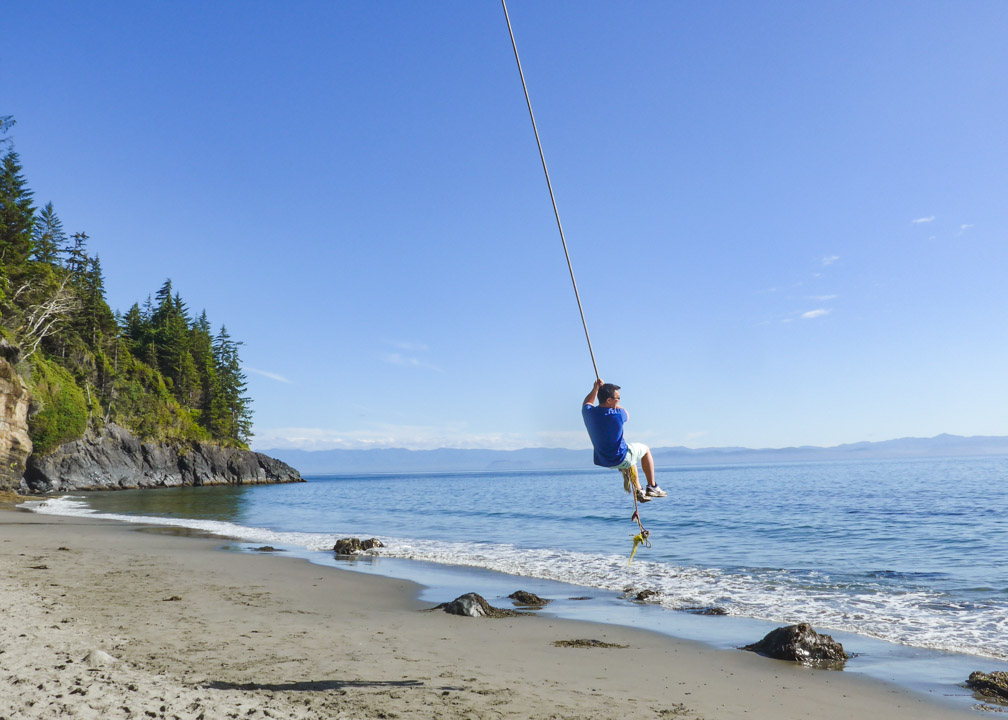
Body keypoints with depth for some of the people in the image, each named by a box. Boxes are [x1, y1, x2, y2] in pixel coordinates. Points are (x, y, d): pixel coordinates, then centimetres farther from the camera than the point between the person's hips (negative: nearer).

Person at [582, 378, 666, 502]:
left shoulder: (588, 412, -15)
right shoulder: (617, 415, -28)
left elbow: (587, 403, 14)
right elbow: (627, 414, 0)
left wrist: (595, 389, 8)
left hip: (602, 460, 6)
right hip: (620, 459, -6)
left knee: (630, 453, 37)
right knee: (645, 450, 24)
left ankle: (638, 491, 39)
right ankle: (652, 487, 28)